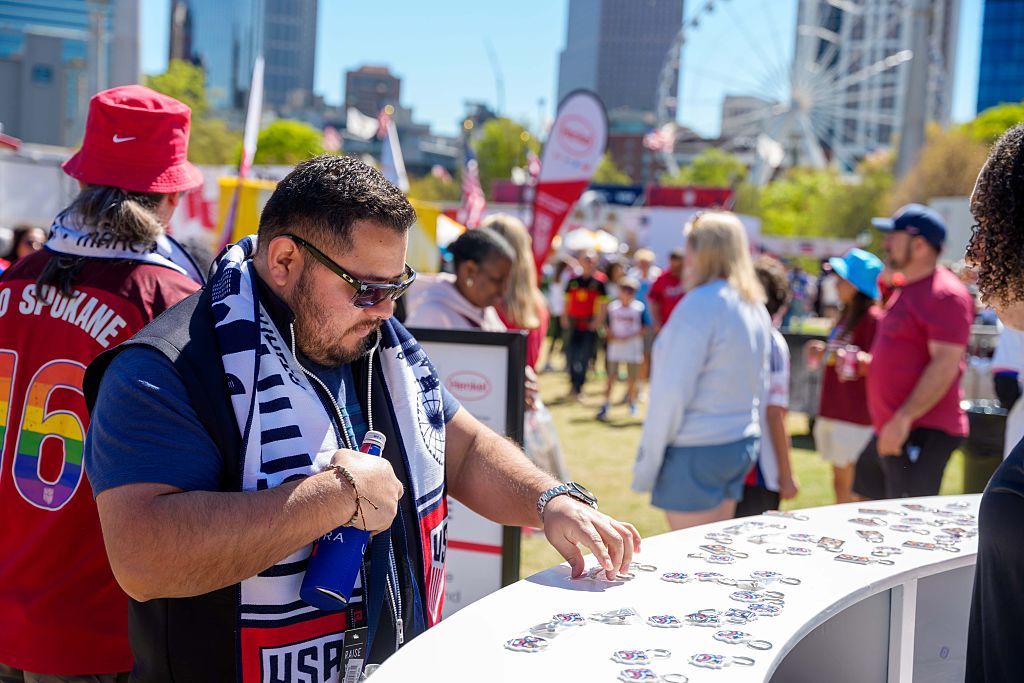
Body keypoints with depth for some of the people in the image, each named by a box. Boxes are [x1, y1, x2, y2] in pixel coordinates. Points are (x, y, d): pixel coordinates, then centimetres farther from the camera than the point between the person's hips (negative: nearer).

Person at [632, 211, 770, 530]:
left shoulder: (701, 304, -17)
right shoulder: (756, 307, 9)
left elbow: (672, 392, -18)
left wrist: (647, 463, -11)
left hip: (696, 451, -8)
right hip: (742, 444, 8)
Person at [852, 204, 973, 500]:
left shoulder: (945, 294, -14)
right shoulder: (906, 290, 19)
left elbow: (945, 365, -21)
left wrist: (903, 419, -26)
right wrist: (865, 362, 13)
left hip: (923, 434, -10)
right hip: (890, 431, 10)